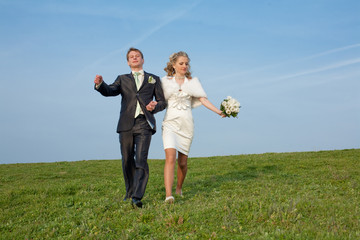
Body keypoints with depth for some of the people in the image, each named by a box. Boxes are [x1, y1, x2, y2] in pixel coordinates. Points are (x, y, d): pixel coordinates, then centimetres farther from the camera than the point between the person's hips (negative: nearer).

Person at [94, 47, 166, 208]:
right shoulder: (122, 79, 20)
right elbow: (110, 91, 1)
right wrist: (100, 84, -22)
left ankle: (137, 197, -21)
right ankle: (130, 192, 25)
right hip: (126, 124, 2)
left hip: (144, 124, -2)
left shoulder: (153, 79, 19)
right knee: (127, 160, 7)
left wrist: (155, 107, -6)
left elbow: (162, 102, 17)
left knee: (141, 160, -15)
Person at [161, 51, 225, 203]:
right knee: (170, 157, -20)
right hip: (170, 123, -2)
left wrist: (219, 111, -10)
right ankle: (168, 195, -26)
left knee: (182, 161, 6)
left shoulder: (193, 82, 12)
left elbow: (203, 99, 3)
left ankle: (179, 188, 31)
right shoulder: (165, 81, 8)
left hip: (186, 124, 2)